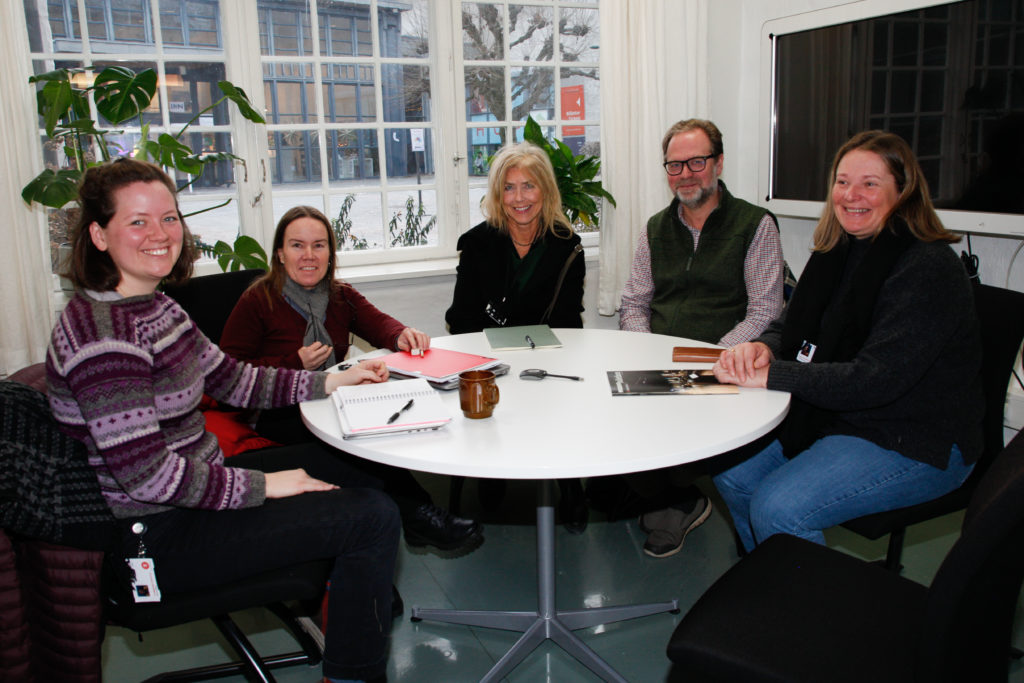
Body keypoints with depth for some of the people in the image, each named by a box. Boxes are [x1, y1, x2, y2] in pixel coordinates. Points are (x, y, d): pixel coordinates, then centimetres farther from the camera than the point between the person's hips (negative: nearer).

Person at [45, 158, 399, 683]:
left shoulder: (156, 306, 7)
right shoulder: (103, 332, -25)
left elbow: (233, 379, 14)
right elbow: (145, 472, -28)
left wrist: (332, 381, 8)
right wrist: (264, 486, -21)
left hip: (195, 484, 10)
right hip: (159, 534, -10)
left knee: (352, 468, 20)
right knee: (374, 517, -14)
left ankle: (347, 600, 38)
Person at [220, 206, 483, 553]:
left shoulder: (341, 296, 12)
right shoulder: (257, 301, -4)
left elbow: (377, 322, -4)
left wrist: (402, 336, -29)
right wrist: (295, 364, -17)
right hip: (278, 416, -4)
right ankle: (415, 511, -27)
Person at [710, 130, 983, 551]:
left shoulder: (927, 269, -19)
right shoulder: (841, 252, 6)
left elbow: (875, 380, -28)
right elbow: (792, 325, 10)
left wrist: (770, 374, -29)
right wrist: (761, 349, -14)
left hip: (914, 443, -8)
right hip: (835, 418, 8)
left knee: (777, 509, -24)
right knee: (731, 475, 1)